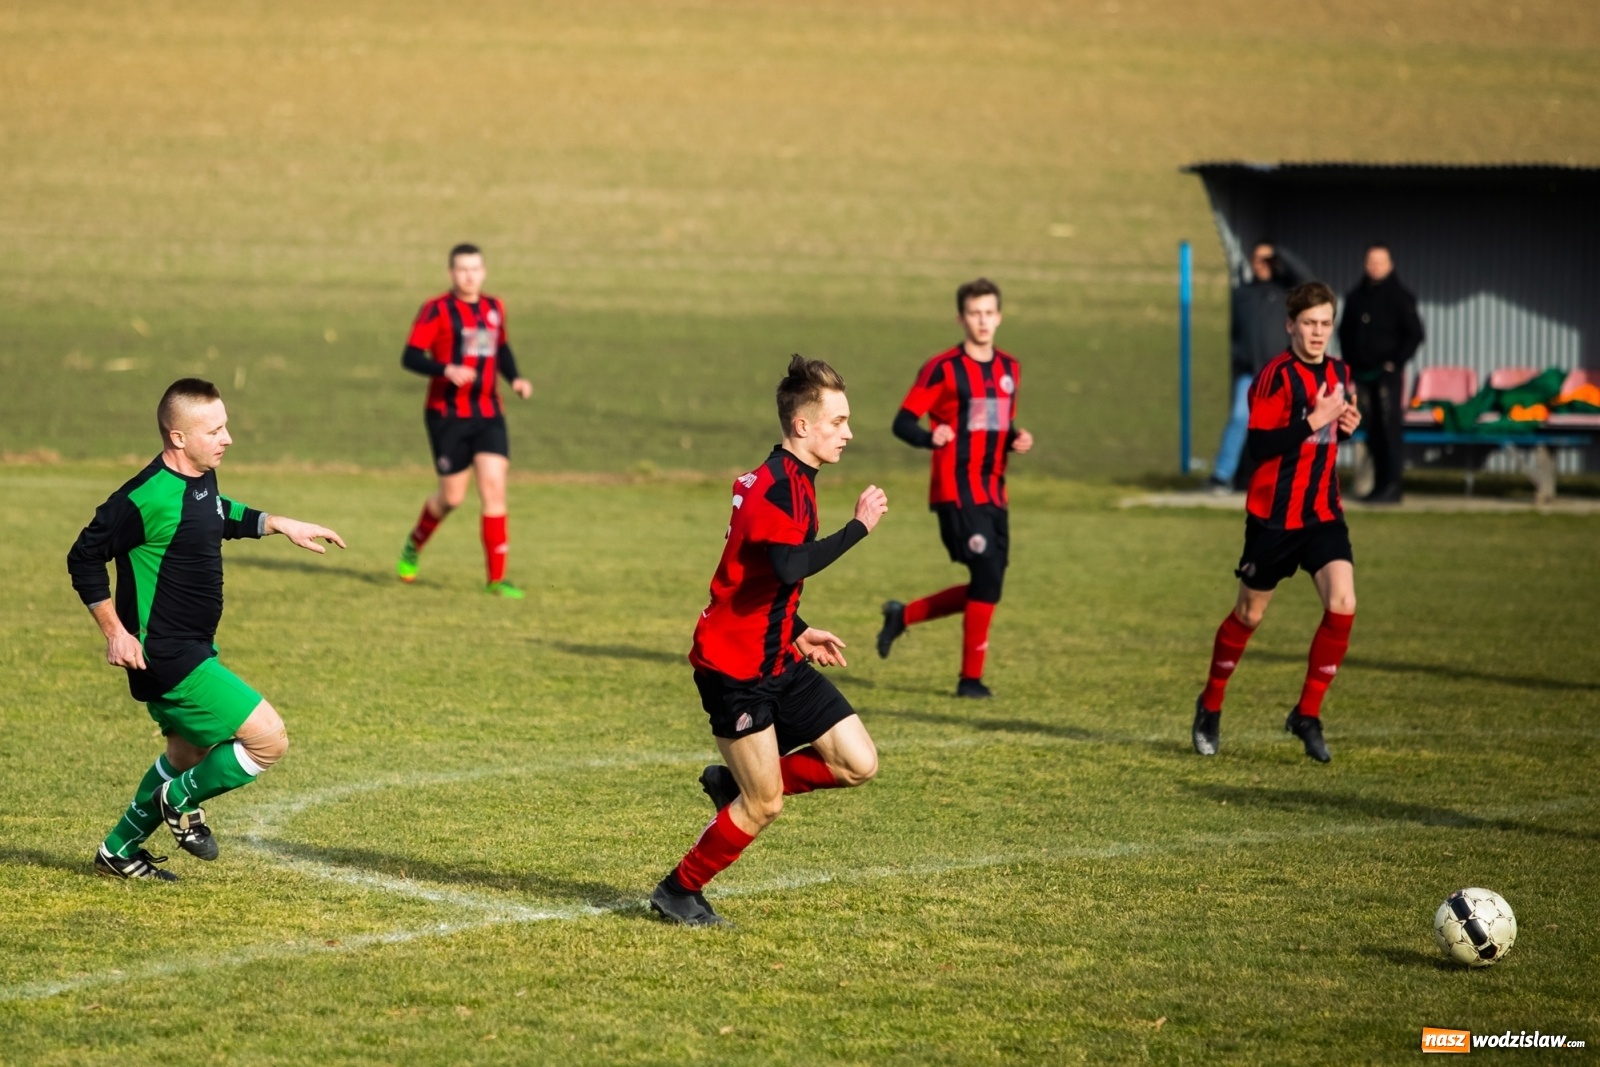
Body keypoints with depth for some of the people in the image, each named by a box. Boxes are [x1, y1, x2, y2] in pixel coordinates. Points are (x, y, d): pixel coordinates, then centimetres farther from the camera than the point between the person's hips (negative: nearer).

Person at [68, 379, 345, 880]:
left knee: (189, 753, 26)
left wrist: (279, 524, 19)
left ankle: (119, 851, 39)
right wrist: (115, 633, -16)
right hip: (166, 657, -10)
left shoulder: (203, 478, 3)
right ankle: (181, 800, 10)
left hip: (195, 650, 10)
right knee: (268, 740, -12)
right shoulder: (147, 497, -24)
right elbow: (84, 559, -16)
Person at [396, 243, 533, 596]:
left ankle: (496, 579, -7)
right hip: (448, 416, -4)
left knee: (494, 490, -9)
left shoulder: (495, 308, 11)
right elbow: (410, 357, -12)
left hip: (488, 414, 4)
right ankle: (414, 545, 35)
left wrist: (514, 378, 9)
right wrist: (446, 369, -28)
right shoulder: (436, 311, -7)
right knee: (452, 497, 2)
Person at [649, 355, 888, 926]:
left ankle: (735, 783, 17)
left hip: (775, 659, 9)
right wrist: (859, 526, -31)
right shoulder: (777, 487, -20)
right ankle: (679, 891, 14)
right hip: (735, 666, -9)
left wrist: (799, 633, 21)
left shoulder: (791, 482, 12)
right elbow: (792, 567, -38)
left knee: (858, 763, 1)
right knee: (765, 805, -4)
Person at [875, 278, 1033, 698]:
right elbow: (903, 422, -9)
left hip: (993, 492, 7)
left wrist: (1017, 439, 3)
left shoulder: (1010, 369, 13)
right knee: (988, 576, -13)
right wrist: (930, 438, -29)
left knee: (985, 586, 6)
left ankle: (903, 615, 25)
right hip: (957, 490, -7)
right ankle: (971, 677, -3)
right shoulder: (943, 369, -8)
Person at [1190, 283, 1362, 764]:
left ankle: (1307, 714, 0)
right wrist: (1312, 422, -26)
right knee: (1249, 614, 8)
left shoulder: (1338, 372, 8)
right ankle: (1210, 706, 29)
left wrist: (1344, 427, 2)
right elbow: (1258, 444, -21)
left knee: (1342, 605, -13)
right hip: (1274, 515, -5)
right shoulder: (1277, 375, -14)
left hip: (1323, 512, 5)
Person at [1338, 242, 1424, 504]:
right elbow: (1345, 332, 21)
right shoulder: (1355, 296, 13)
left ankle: (1392, 486, -9)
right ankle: (1380, 484, 11)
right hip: (1363, 373, 5)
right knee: (1373, 432, 7)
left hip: (1388, 373, -5)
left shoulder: (1399, 296, -2)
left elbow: (1414, 334, -5)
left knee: (1390, 428, -8)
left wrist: (1395, 362, -11)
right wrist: (1349, 367, 12)